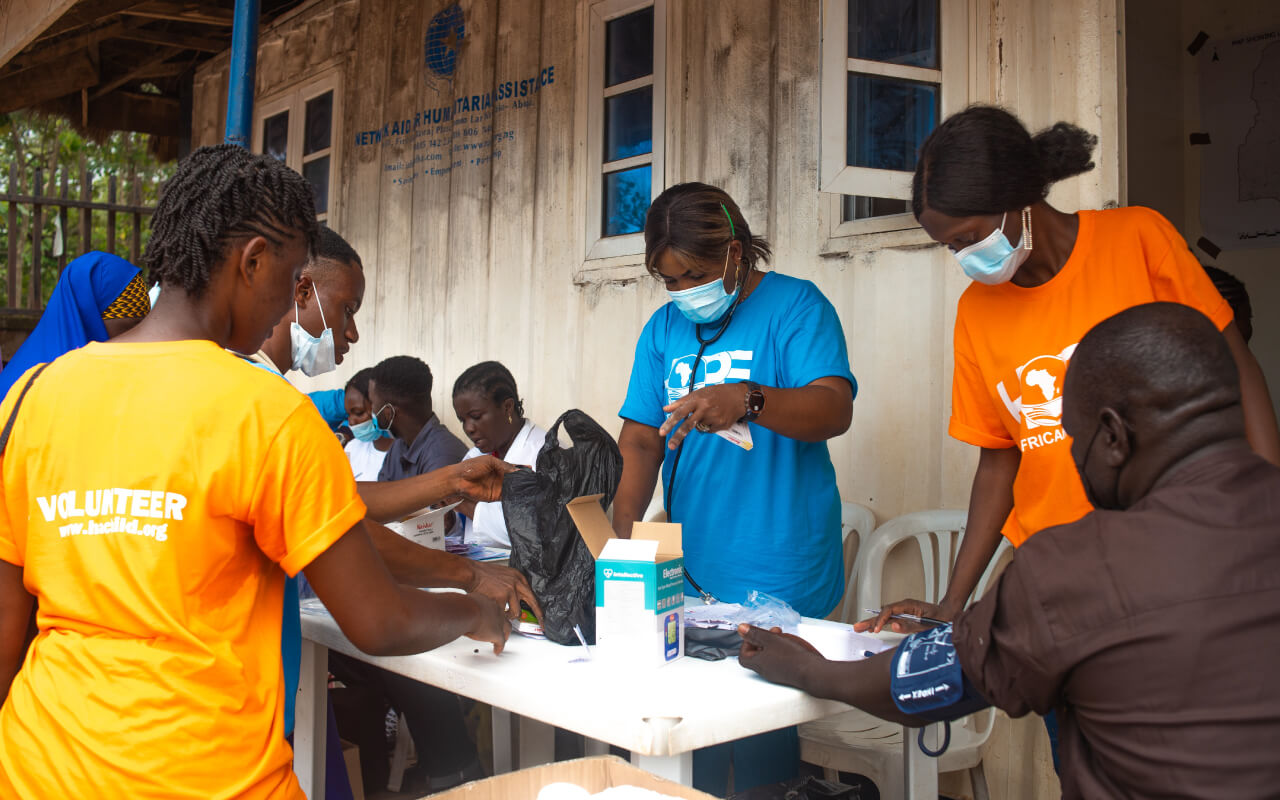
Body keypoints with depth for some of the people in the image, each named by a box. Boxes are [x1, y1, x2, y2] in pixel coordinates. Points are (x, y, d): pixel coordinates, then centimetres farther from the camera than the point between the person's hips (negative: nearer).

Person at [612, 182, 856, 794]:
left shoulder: (795, 305, -5)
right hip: (688, 572, 5)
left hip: (776, 581, -5)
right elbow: (640, 440, 7)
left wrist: (746, 399, -38)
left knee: (759, 748, 0)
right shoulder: (663, 328, 11)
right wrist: (620, 540, -7)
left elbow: (835, 409, -19)